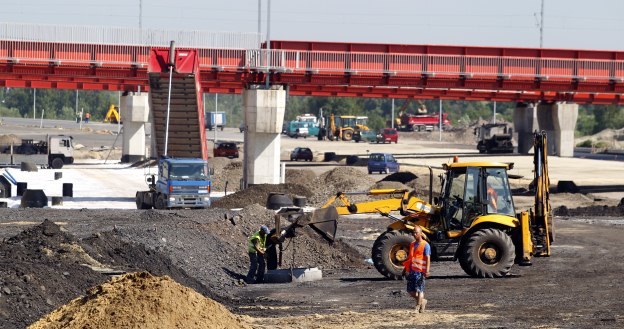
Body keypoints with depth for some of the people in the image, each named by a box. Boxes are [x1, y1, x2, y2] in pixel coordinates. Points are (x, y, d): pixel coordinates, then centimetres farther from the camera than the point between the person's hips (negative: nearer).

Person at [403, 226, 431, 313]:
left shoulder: (425, 245, -4)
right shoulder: (412, 244, 17)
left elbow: (428, 258, -11)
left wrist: (427, 270, -20)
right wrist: (406, 269, 23)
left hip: (420, 271, -7)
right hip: (411, 271, 7)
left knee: (419, 290, -5)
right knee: (411, 291, 6)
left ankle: (418, 307, -1)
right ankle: (422, 301, 26)